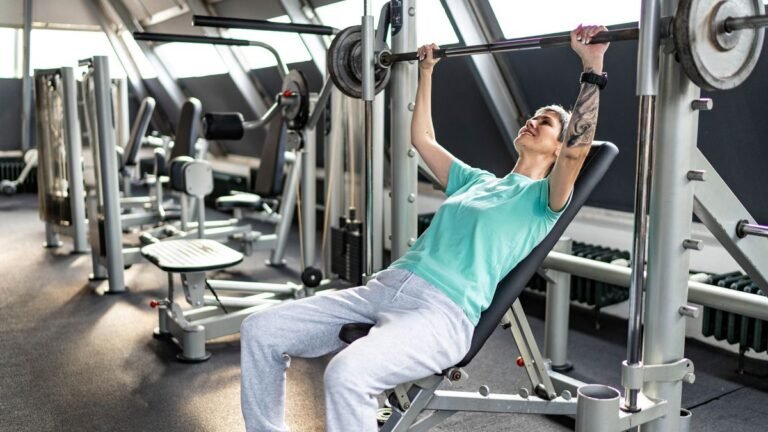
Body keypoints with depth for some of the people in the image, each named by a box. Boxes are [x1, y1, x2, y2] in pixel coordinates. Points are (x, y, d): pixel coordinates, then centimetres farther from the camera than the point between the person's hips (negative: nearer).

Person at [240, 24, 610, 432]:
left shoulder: (542, 199, 8)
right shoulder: (476, 180, 28)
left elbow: (577, 149, -12)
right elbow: (422, 139, 36)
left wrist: (592, 68, -13)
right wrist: (426, 72, 39)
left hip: (444, 311, -7)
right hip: (385, 286, 8)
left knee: (347, 372, -36)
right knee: (260, 331, -3)